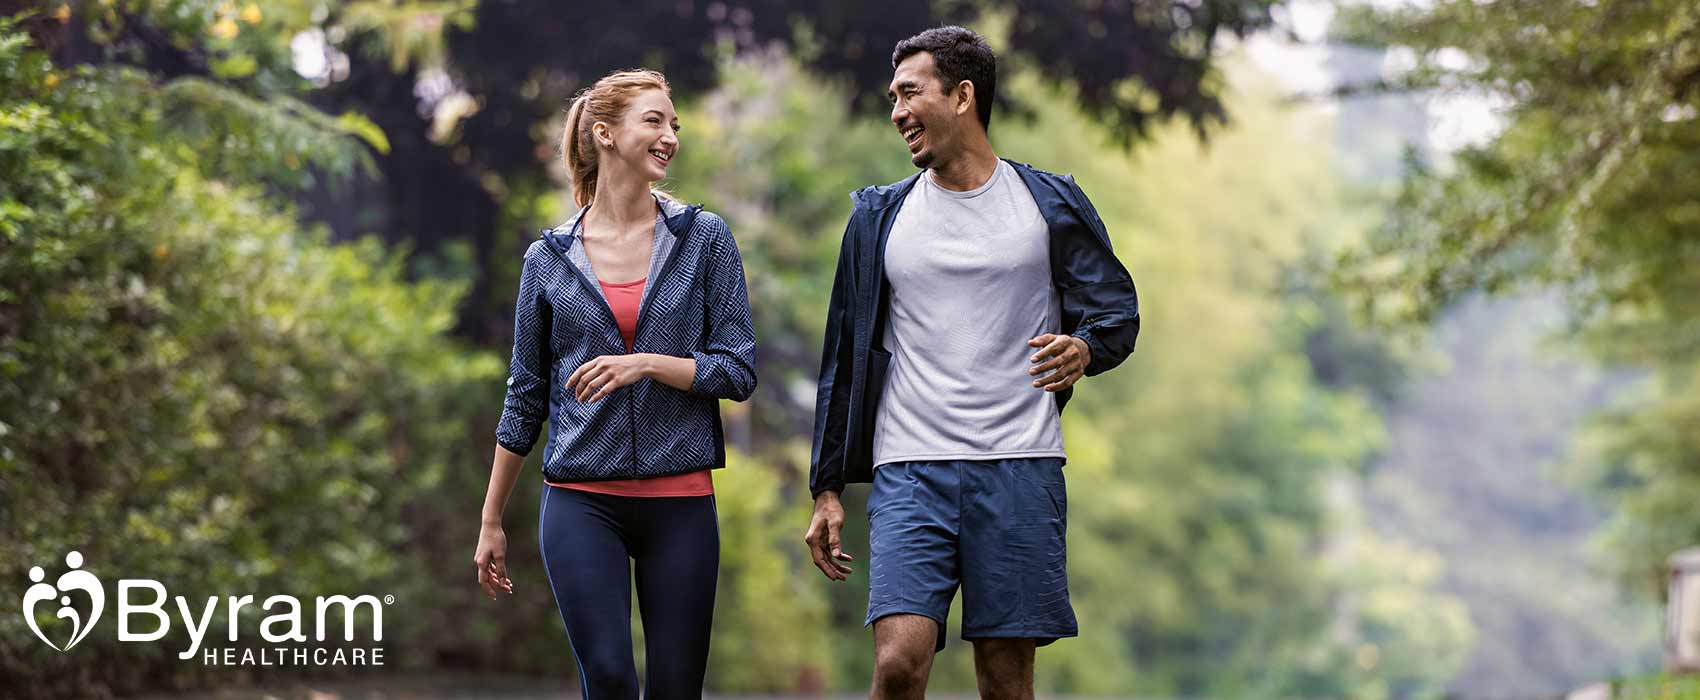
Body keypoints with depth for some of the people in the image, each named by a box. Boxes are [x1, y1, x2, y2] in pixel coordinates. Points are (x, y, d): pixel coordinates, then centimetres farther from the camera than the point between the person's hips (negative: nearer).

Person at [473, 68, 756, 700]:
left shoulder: (705, 239, 4)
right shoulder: (549, 258, 5)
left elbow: (738, 370, 0)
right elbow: (526, 396, 12)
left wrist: (648, 364, -16)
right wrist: (491, 521, 13)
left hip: (680, 500, 1)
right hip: (582, 499, 0)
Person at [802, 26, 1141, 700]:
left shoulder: (1051, 204, 8)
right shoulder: (880, 216, 13)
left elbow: (1117, 310, 10)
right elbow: (847, 354, 15)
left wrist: (1084, 348, -15)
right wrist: (826, 491, 11)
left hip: (1020, 468, -1)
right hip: (909, 468, 1)